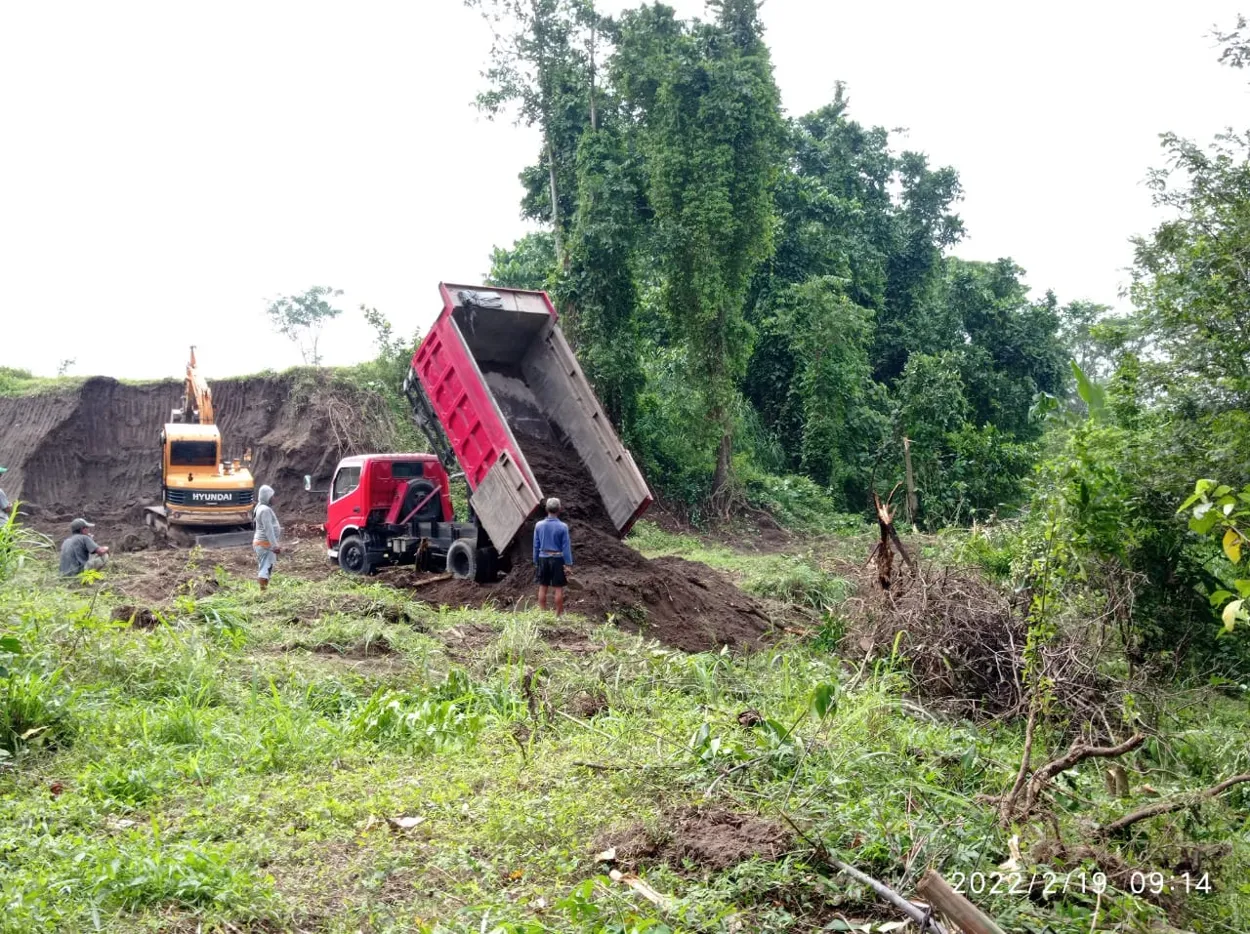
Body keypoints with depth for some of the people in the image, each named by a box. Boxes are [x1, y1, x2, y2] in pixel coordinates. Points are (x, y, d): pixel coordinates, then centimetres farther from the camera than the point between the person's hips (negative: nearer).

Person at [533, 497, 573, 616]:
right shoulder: (562, 527, -11)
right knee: (558, 588, 3)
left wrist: (536, 562, 13)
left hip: (543, 558, 3)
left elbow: (536, 546, 5)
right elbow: (566, 547, -8)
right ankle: (559, 614, 8)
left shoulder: (539, 525, -1)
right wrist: (569, 564, -4)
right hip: (557, 559, -3)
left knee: (543, 587, 11)